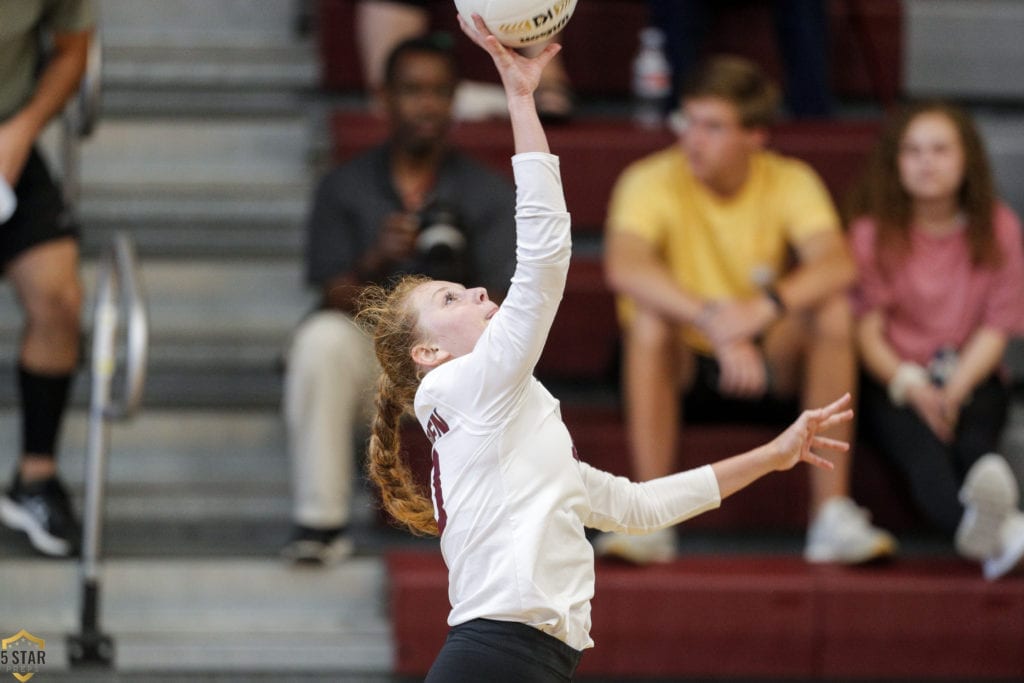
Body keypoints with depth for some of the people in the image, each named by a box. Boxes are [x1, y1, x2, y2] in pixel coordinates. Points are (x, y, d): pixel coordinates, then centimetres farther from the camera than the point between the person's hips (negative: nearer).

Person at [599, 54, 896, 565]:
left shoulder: (789, 182, -8)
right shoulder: (653, 182, -15)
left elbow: (837, 265, -25)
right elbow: (623, 267, -35)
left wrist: (767, 306, -45)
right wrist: (712, 320, -47)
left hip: (765, 359, 2)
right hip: (679, 360, -2)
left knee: (834, 311, -26)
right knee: (649, 318, -34)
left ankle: (832, 513, -26)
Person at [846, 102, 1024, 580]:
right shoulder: (874, 232, 4)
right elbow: (867, 330, -2)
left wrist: (954, 389, -16)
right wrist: (912, 386, -20)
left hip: (970, 378, 3)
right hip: (892, 380, -3)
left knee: (973, 440, -33)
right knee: (920, 445, -36)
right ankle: (976, 529, -68)